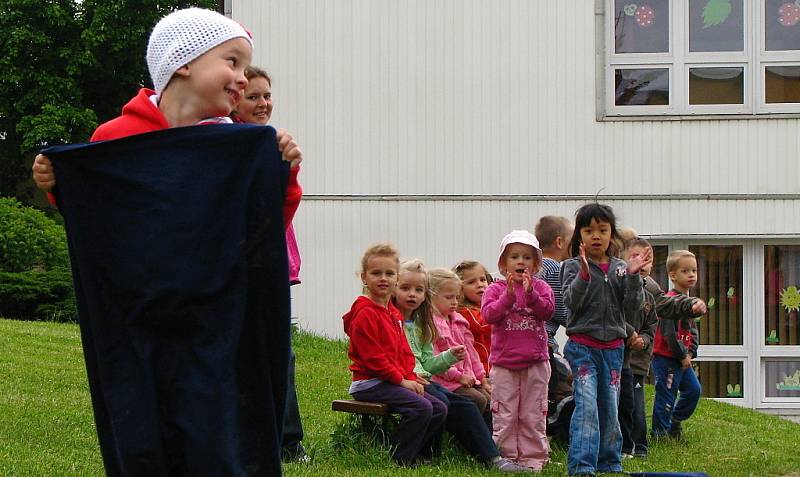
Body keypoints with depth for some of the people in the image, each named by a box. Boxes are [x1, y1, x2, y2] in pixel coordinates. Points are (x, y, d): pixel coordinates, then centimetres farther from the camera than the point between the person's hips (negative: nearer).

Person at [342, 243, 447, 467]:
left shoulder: (394, 313, 18)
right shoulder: (364, 313, -13)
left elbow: (404, 352, 19)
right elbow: (372, 356, -17)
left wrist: (411, 378, 2)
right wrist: (401, 380, -15)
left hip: (395, 380, 9)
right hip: (369, 384, -9)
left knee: (439, 408, 2)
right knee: (421, 408, -25)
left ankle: (420, 453, 10)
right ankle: (400, 458, -15)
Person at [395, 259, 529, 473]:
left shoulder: (419, 324, 21)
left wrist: (450, 356, 5)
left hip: (422, 380, 8)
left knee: (465, 406, -5)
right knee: (440, 402, -28)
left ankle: (491, 457, -9)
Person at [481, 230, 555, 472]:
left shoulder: (540, 287, 5)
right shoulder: (495, 289, 2)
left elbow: (547, 311, -9)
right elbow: (488, 314, -12)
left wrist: (530, 293, -24)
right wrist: (509, 294, -22)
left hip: (535, 361, 1)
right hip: (504, 361, -1)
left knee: (533, 415, 5)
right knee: (504, 415, 1)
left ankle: (533, 457, 11)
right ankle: (506, 457, 6)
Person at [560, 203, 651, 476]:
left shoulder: (620, 269, 8)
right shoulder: (573, 267, -1)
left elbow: (633, 307, 0)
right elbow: (572, 302, -15)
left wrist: (632, 275, -13)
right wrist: (584, 272, -27)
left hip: (613, 347, 4)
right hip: (582, 344, -4)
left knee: (610, 407, 9)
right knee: (587, 405, -15)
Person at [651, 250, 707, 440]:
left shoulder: (690, 301, 13)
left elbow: (693, 330, 20)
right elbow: (668, 333, -23)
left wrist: (690, 353, 5)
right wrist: (682, 356, -15)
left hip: (683, 359, 9)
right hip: (666, 358, -9)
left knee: (694, 390, 11)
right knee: (666, 396, -4)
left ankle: (675, 421, 28)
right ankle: (660, 432, 5)